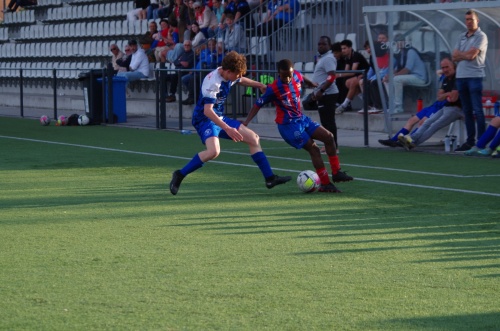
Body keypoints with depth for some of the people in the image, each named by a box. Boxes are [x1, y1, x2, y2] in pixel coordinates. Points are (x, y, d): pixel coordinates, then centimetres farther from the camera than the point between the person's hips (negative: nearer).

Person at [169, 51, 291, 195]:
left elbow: (241, 80, 27)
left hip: (220, 118, 10)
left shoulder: (229, 76, 0)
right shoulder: (213, 82, -27)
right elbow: (207, 111, -35)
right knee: (213, 151, -35)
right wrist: (227, 129, -40)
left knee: (253, 138, 8)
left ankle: (270, 178, 15)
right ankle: (179, 175, -17)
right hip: (205, 119, -10)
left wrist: (259, 85, 31)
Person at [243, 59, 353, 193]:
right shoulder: (273, 89, -20)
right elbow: (258, 104, -14)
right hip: (288, 125, -8)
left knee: (328, 137, 2)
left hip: (301, 119, 8)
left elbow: (304, 80, 21)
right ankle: (325, 184, -6)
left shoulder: (297, 77, -4)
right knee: (313, 148, -13)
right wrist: (246, 122, -20)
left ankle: (336, 173, 13)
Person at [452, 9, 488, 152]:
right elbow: (454, 56, 10)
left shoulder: (481, 37, -3)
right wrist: (465, 54, -6)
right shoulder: (462, 38, 18)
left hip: (475, 76, -7)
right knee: (467, 111, 9)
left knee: (478, 110, -9)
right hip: (461, 76, 7)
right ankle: (470, 141, 13)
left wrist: (459, 54, 4)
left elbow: (471, 55, -13)